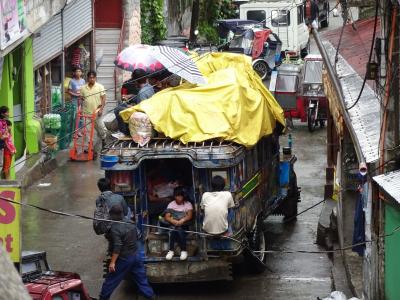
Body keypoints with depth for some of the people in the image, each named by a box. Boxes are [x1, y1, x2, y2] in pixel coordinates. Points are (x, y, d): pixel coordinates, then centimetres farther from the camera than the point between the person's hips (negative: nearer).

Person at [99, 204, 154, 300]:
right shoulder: (131, 224, 2)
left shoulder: (115, 229, -21)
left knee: (110, 281, 9)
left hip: (124, 259, -6)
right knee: (142, 280, 13)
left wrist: (112, 262, -23)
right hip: (136, 256, 6)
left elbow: (117, 247, -25)